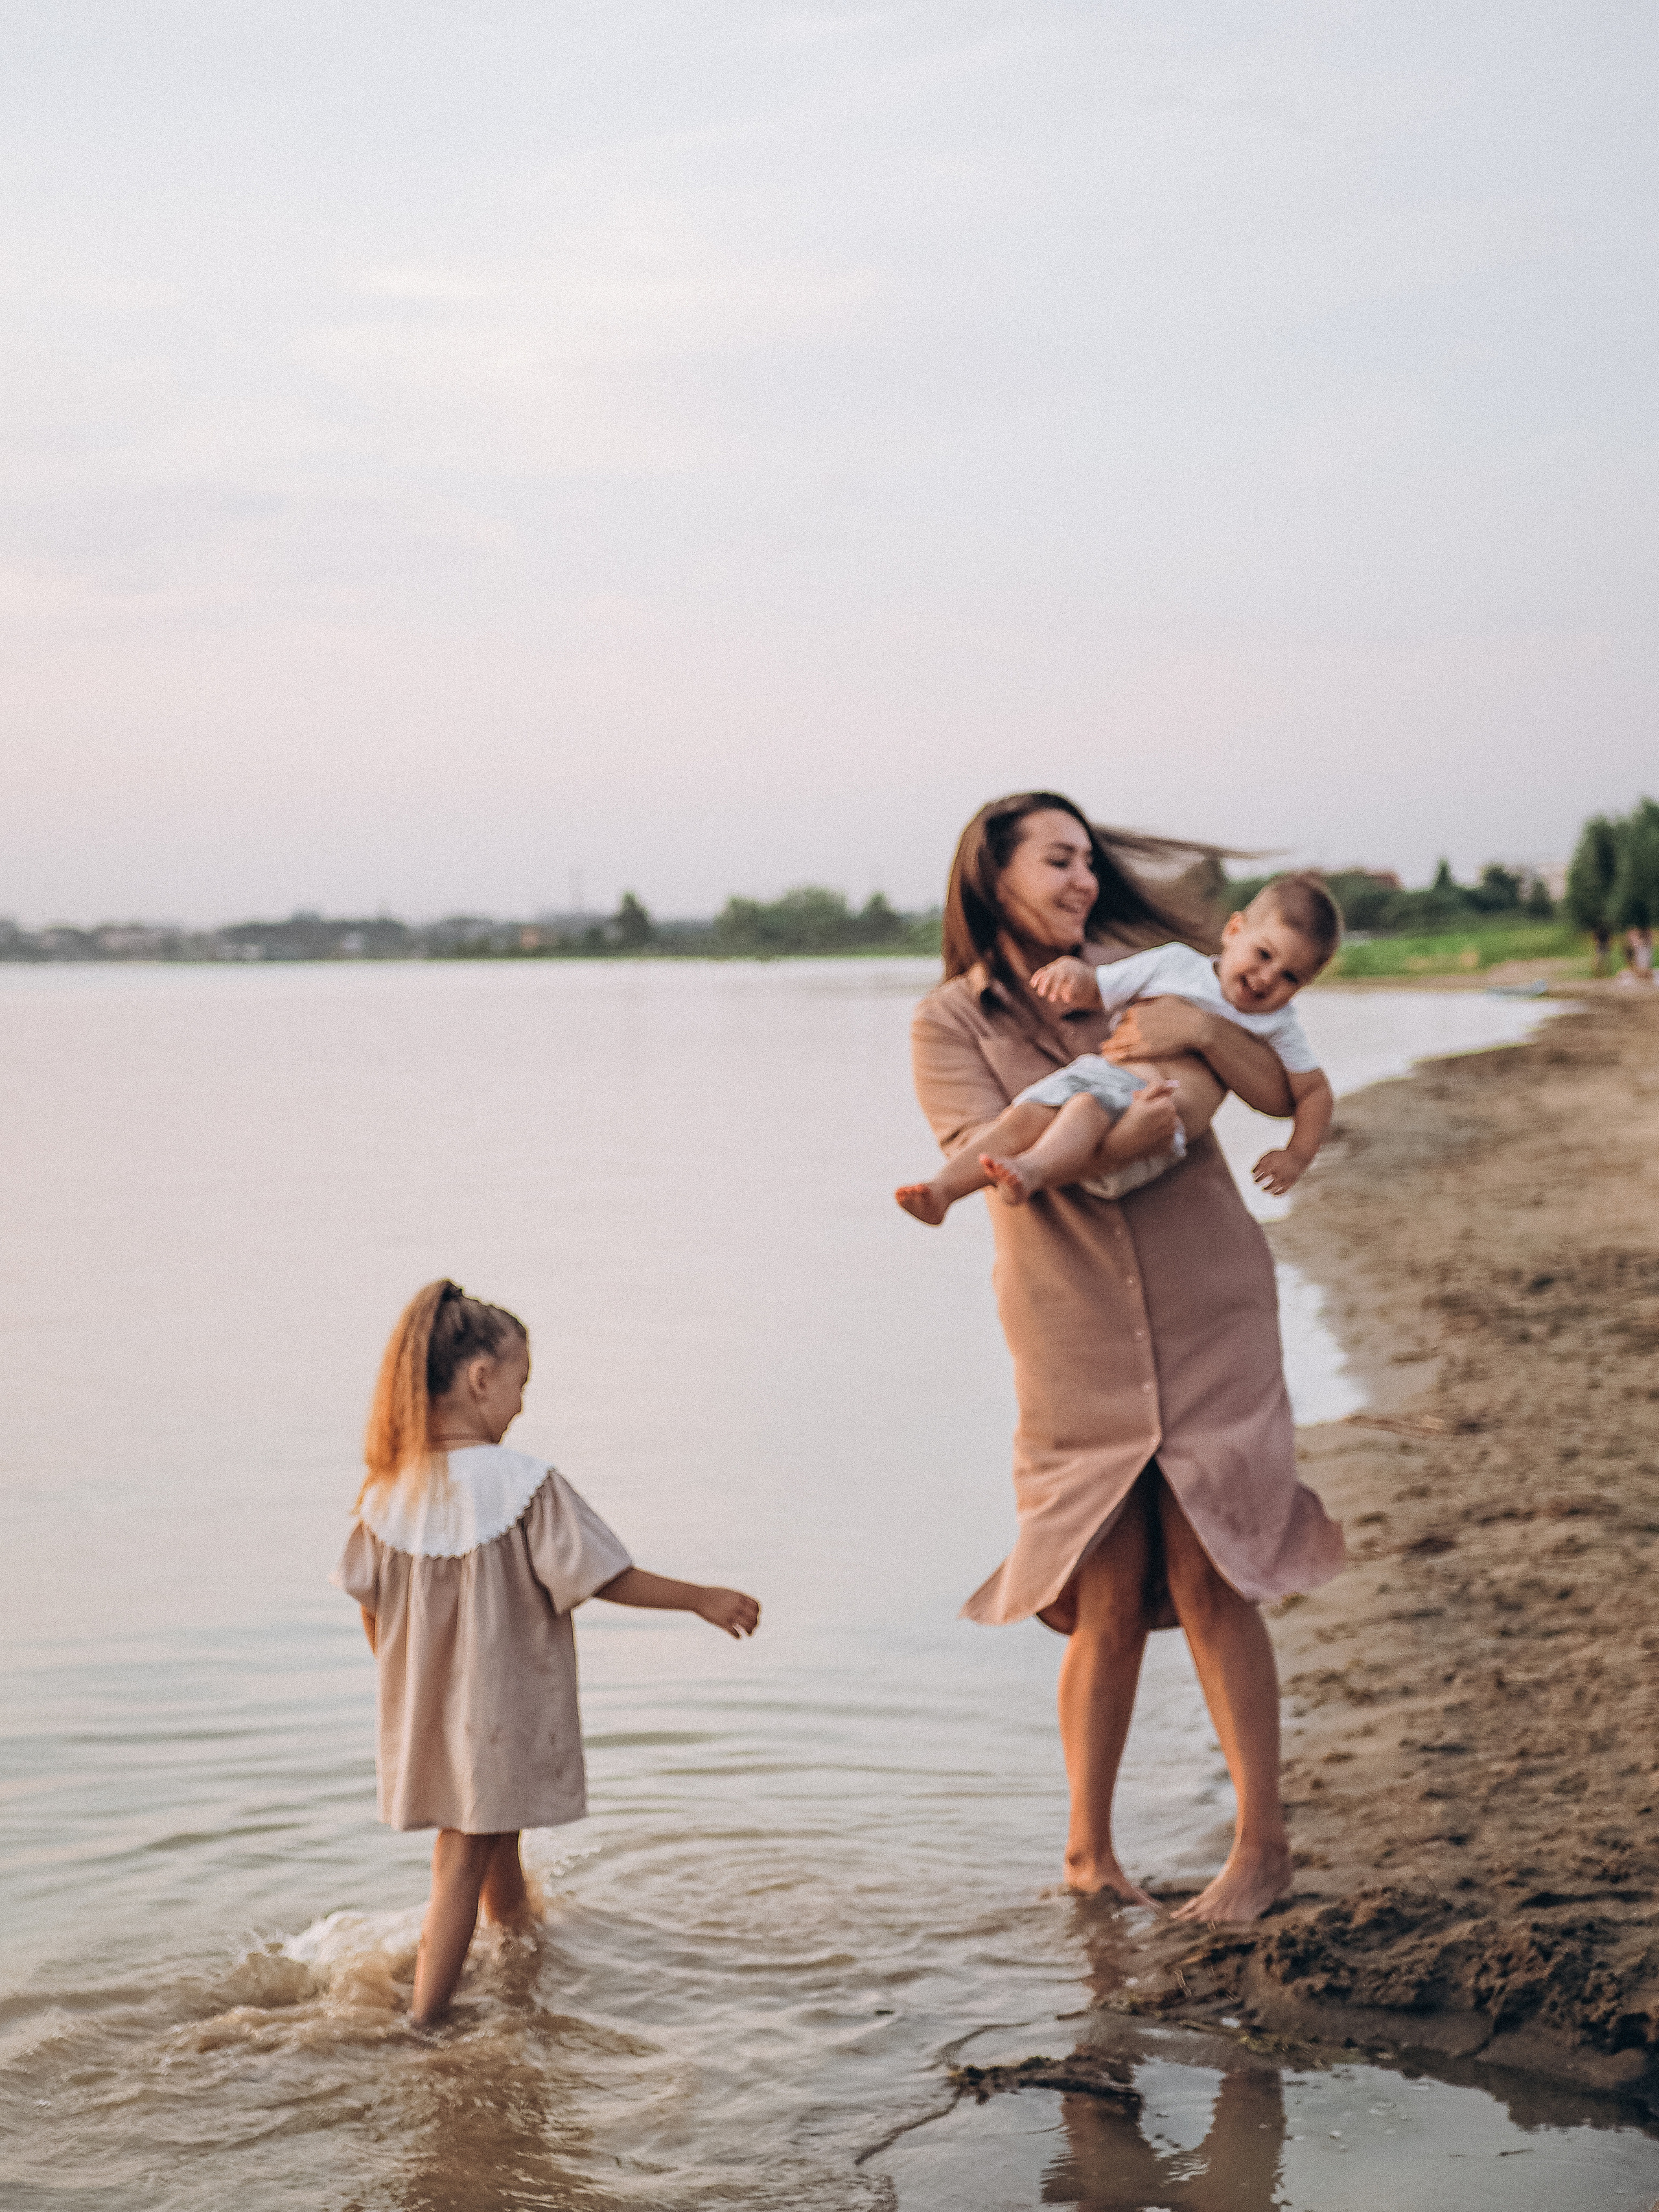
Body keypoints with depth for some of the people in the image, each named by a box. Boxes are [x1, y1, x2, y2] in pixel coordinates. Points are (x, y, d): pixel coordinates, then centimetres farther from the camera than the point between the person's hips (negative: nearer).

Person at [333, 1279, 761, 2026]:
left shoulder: (389, 1489, -4)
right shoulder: (525, 1485, -20)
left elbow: (370, 1605, 4)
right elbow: (605, 1577, -15)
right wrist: (702, 1599, -3)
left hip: (421, 1713, 5)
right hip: (497, 1717, -5)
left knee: (498, 1834, 25)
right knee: (462, 1865, 5)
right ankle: (422, 2023, 9)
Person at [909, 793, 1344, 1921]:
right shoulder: (950, 1023, 2)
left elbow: (1286, 1093, 1)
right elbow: (991, 1153, -13)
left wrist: (1202, 1029, -17)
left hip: (1208, 1319, 1)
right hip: (1074, 1341, -1)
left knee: (1209, 1583, -2)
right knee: (1107, 1604, 0)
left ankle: (1263, 1841, 11)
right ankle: (1089, 1849, 19)